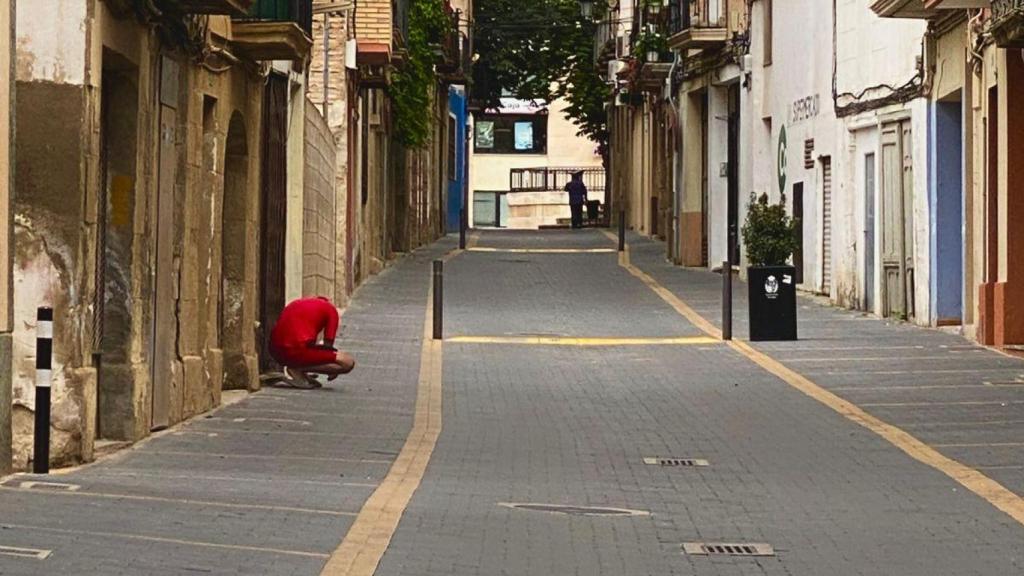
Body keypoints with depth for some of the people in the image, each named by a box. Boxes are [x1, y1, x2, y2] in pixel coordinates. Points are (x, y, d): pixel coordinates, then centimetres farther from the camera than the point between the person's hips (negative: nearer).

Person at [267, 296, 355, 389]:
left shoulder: (294, 304, 28)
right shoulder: (330, 309, 10)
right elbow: (328, 345, 4)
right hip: (298, 349, -8)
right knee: (348, 363, -1)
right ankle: (297, 370, -6)